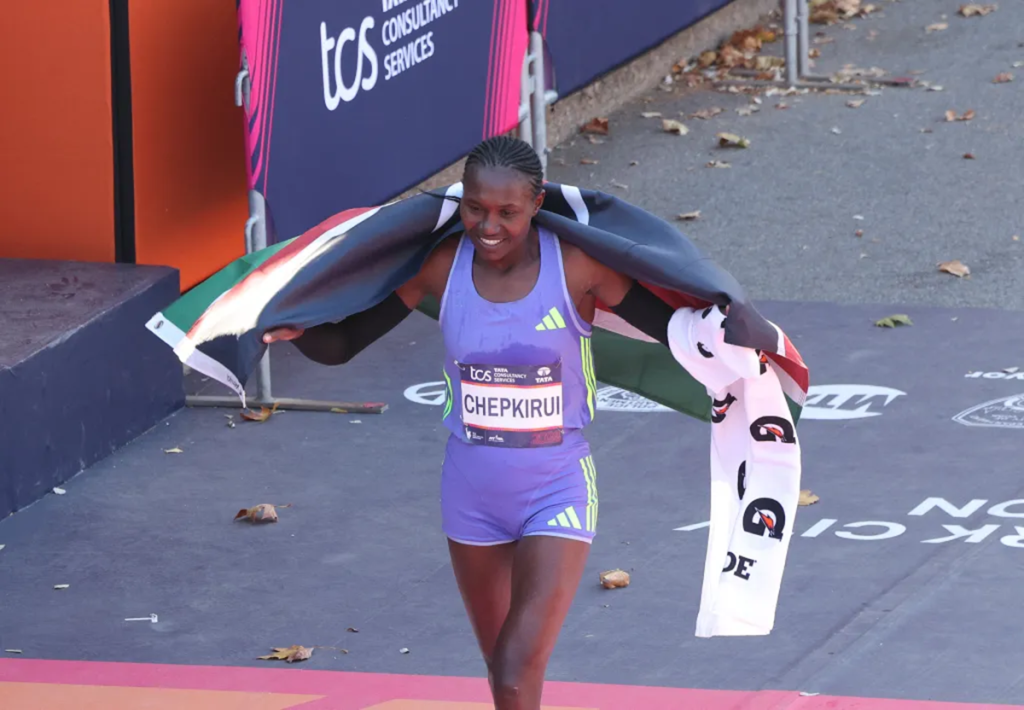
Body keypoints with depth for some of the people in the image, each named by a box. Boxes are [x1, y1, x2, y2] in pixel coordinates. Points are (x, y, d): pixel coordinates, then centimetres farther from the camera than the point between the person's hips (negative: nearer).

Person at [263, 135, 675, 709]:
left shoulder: (576, 269, -16)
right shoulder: (441, 267, -9)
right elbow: (342, 345, -3)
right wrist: (296, 329, -25)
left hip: (556, 492, -3)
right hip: (472, 493, 3)